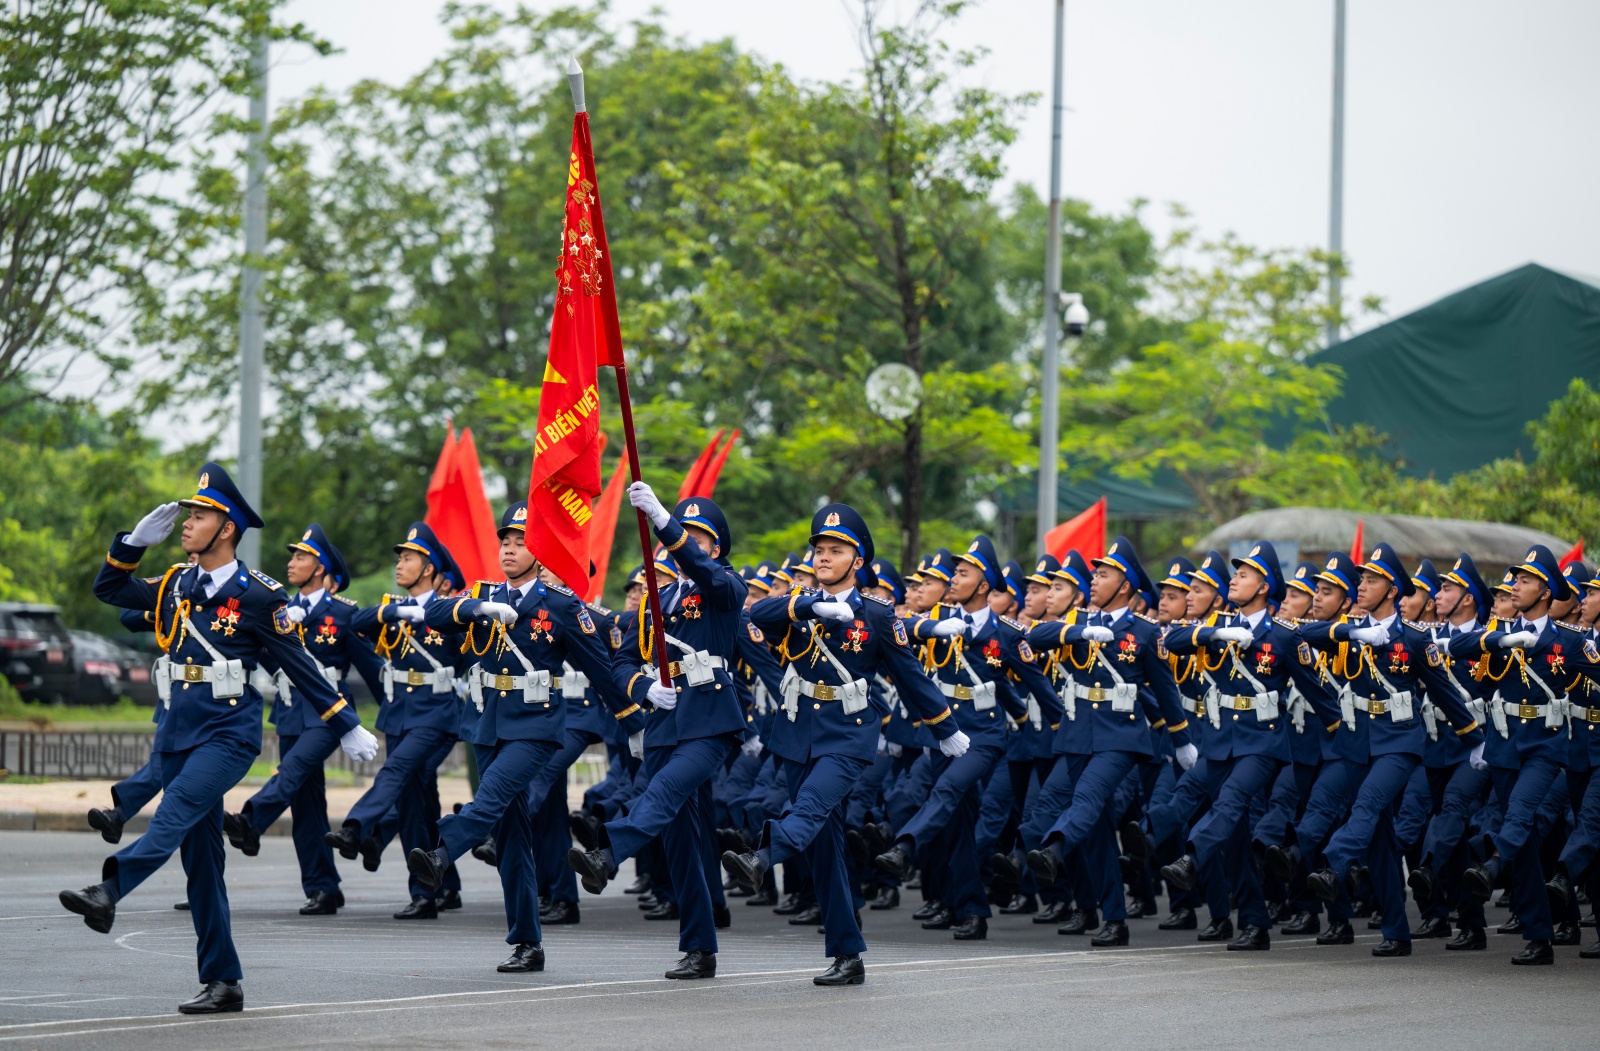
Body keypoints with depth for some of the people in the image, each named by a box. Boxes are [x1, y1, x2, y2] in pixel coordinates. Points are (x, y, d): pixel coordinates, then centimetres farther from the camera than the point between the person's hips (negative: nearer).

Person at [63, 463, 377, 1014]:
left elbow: (301, 667, -2)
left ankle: (108, 892, -52)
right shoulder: (176, 585, 11)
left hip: (229, 731, -6)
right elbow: (108, 589, 21)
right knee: (201, 856, 5)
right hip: (178, 733, 6)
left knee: (179, 809, -31)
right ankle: (222, 983, 9)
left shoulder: (258, 595, -6)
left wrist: (348, 728, -1)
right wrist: (136, 540, 7)